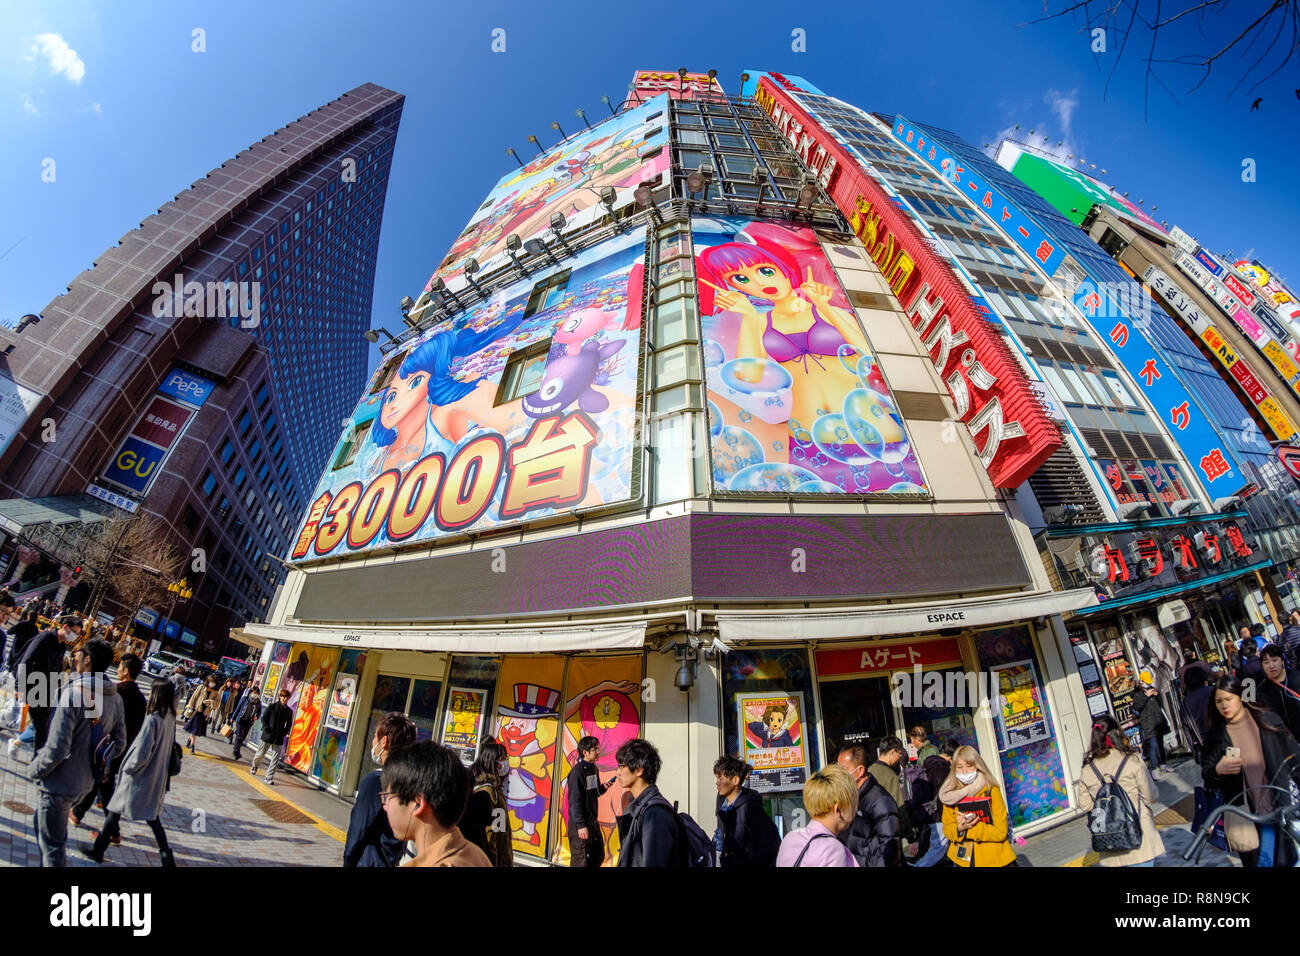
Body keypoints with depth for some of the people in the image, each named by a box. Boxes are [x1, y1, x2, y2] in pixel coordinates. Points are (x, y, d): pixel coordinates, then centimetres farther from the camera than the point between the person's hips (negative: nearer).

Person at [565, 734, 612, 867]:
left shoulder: (594, 769, 8)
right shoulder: (577, 772, -18)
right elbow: (575, 800, -20)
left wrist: (603, 787, -2)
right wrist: (581, 825, -21)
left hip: (593, 822, 9)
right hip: (580, 824, -9)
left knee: (598, 857, 18)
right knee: (581, 862, -1)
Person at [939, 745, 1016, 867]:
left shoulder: (992, 791, -15)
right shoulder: (949, 795, -8)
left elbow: (1001, 832, -14)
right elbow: (947, 830, -4)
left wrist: (970, 828, -24)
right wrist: (960, 828, -24)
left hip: (995, 859, -2)